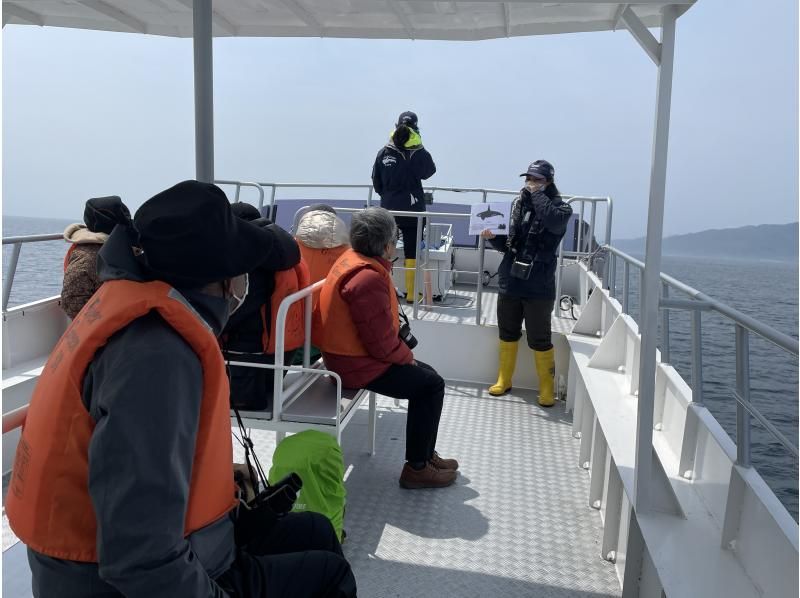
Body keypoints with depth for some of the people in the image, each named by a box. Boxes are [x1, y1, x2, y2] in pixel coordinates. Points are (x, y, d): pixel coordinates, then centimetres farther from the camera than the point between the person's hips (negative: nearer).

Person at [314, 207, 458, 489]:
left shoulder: (351, 258, 5)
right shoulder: (369, 278, -28)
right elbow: (381, 341, -26)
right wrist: (406, 357, -7)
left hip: (348, 354, 10)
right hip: (358, 365, -10)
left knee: (425, 374, 17)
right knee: (432, 385, -5)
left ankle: (425, 453, 27)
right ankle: (416, 468, 5)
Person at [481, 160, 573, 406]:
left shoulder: (560, 207, -3)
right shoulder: (517, 203, 8)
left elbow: (554, 221, -29)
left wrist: (538, 193, -16)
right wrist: (493, 237, -7)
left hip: (539, 286, -4)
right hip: (510, 281, 5)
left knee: (540, 340, 1)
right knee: (508, 333, 16)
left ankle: (547, 390, 17)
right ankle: (504, 381, 31)